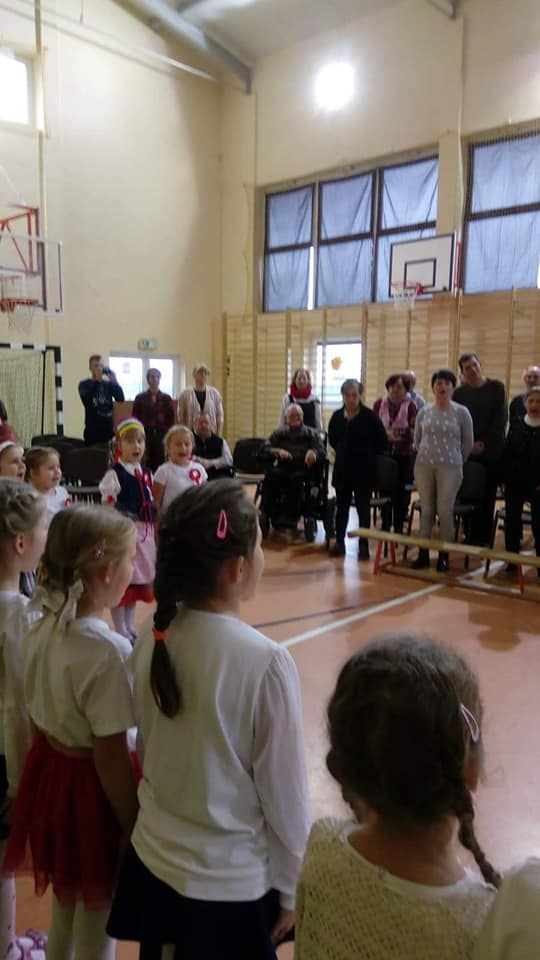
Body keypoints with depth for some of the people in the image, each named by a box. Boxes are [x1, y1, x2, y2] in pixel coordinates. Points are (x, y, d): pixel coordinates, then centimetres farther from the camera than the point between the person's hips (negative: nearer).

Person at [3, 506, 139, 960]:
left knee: (66, 905, 30)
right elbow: (110, 757, -24)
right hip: (91, 787, -7)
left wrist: (48, 771, 19)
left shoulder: (44, 628, -5)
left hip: (50, 772, 7)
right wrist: (134, 828, -12)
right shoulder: (107, 649, -29)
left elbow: (37, 718, 6)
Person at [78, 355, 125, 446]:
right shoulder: (84, 384, 2)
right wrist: (97, 380, -19)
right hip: (93, 430, -3)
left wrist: (114, 381, -13)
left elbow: (120, 398, -4)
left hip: (109, 429, 3)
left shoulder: (108, 384, 8)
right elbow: (86, 400, -17)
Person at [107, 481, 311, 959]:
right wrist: (290, 885, -2)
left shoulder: (153, 641, -11)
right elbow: (285, 792, -17)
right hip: (230, 883, -4)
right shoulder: (265, 661, -27)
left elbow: (150, 749, 2)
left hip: (154, 861, 5)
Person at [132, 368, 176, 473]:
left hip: (161, 435, 0)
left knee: (160, 463, -2)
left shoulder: (166, 398, 7)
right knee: (147, 464, -4)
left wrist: (165, 431, -4)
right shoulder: (140, 398, 6)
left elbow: (171, 418, 5)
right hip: (145, 435, 0)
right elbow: (135, 418, 5)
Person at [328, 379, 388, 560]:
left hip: (364, 471, -3)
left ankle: (363, 545, 12)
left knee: (363, 508, 4)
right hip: (342, 470, 3)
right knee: (342, 507, 10)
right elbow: (332, 439, 17)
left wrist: (369, 456, 0)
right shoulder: (337, 416, 1)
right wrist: (343, 453, 11)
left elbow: (382, 443, -5)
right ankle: (339, 542, 20)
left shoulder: (370, 417, -10)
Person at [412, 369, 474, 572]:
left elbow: (468, 443, 5)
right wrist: (427, 455, 12)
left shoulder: (461, 412, -1)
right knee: (426, 510, 7)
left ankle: (444, 555, 9)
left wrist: (456, 461, 9)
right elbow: (417, 439, 17)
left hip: (450, 468, -2)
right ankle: (423, 553, 14)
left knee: (445, 511, -2)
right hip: (423, 466, 3)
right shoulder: (424, 411, 6)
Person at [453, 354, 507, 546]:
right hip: (467, 453, 1)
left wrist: (484, 443, -10)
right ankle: (471, 537, 9)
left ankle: (484, 539, 9)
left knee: (487, 498, 1)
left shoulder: (496, 387, 2)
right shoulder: (460, 393, 7)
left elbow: (501, 418, -3)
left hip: (492, 452, -1)